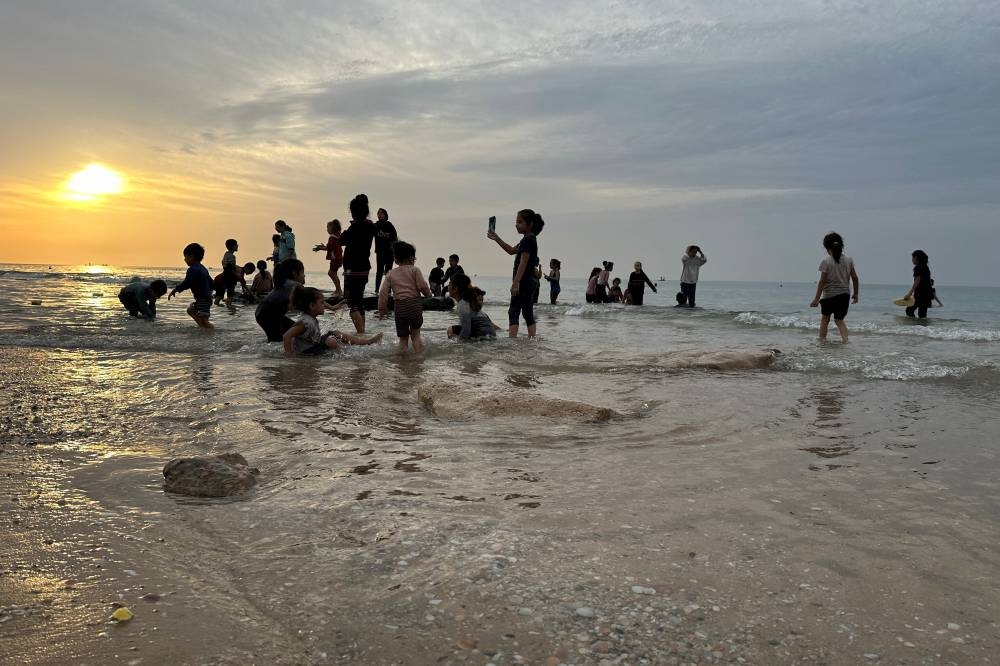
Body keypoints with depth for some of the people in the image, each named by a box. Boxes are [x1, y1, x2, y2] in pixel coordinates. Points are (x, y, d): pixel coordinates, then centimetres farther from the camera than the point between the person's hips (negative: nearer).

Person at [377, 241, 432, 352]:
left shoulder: (391, 273, 11)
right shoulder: (414, 270, 2)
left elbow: (383, 292, 6)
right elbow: (423, 286, -6)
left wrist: (382, 309, 12)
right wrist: (428, 295, 14)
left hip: (399, 308, 2)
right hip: (414, 305, -2)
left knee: (403, 338, 13)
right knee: (415, 334, 14)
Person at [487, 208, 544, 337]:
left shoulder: (528, 240, -14)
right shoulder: (529, 239, 18)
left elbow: (523, 263, -20)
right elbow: (512, 250, 27)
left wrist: (516, 283, -23)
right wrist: (497, 239, 19)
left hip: (524, 282, -10)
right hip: (530, 282, 10)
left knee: (514, 312, -12)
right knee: (528, 313, 12)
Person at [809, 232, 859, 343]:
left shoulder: (826, 261, -11)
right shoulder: (848, 260, 2)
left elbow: (822, 281, -14)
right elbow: (855, 278, 6)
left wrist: (817, 298, -11)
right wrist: (856, 294, 18)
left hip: (829, 294, -4)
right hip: (844, 294, 4)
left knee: (825, 319, 15)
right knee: (839, 320, 13)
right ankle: (845, 340, -5)